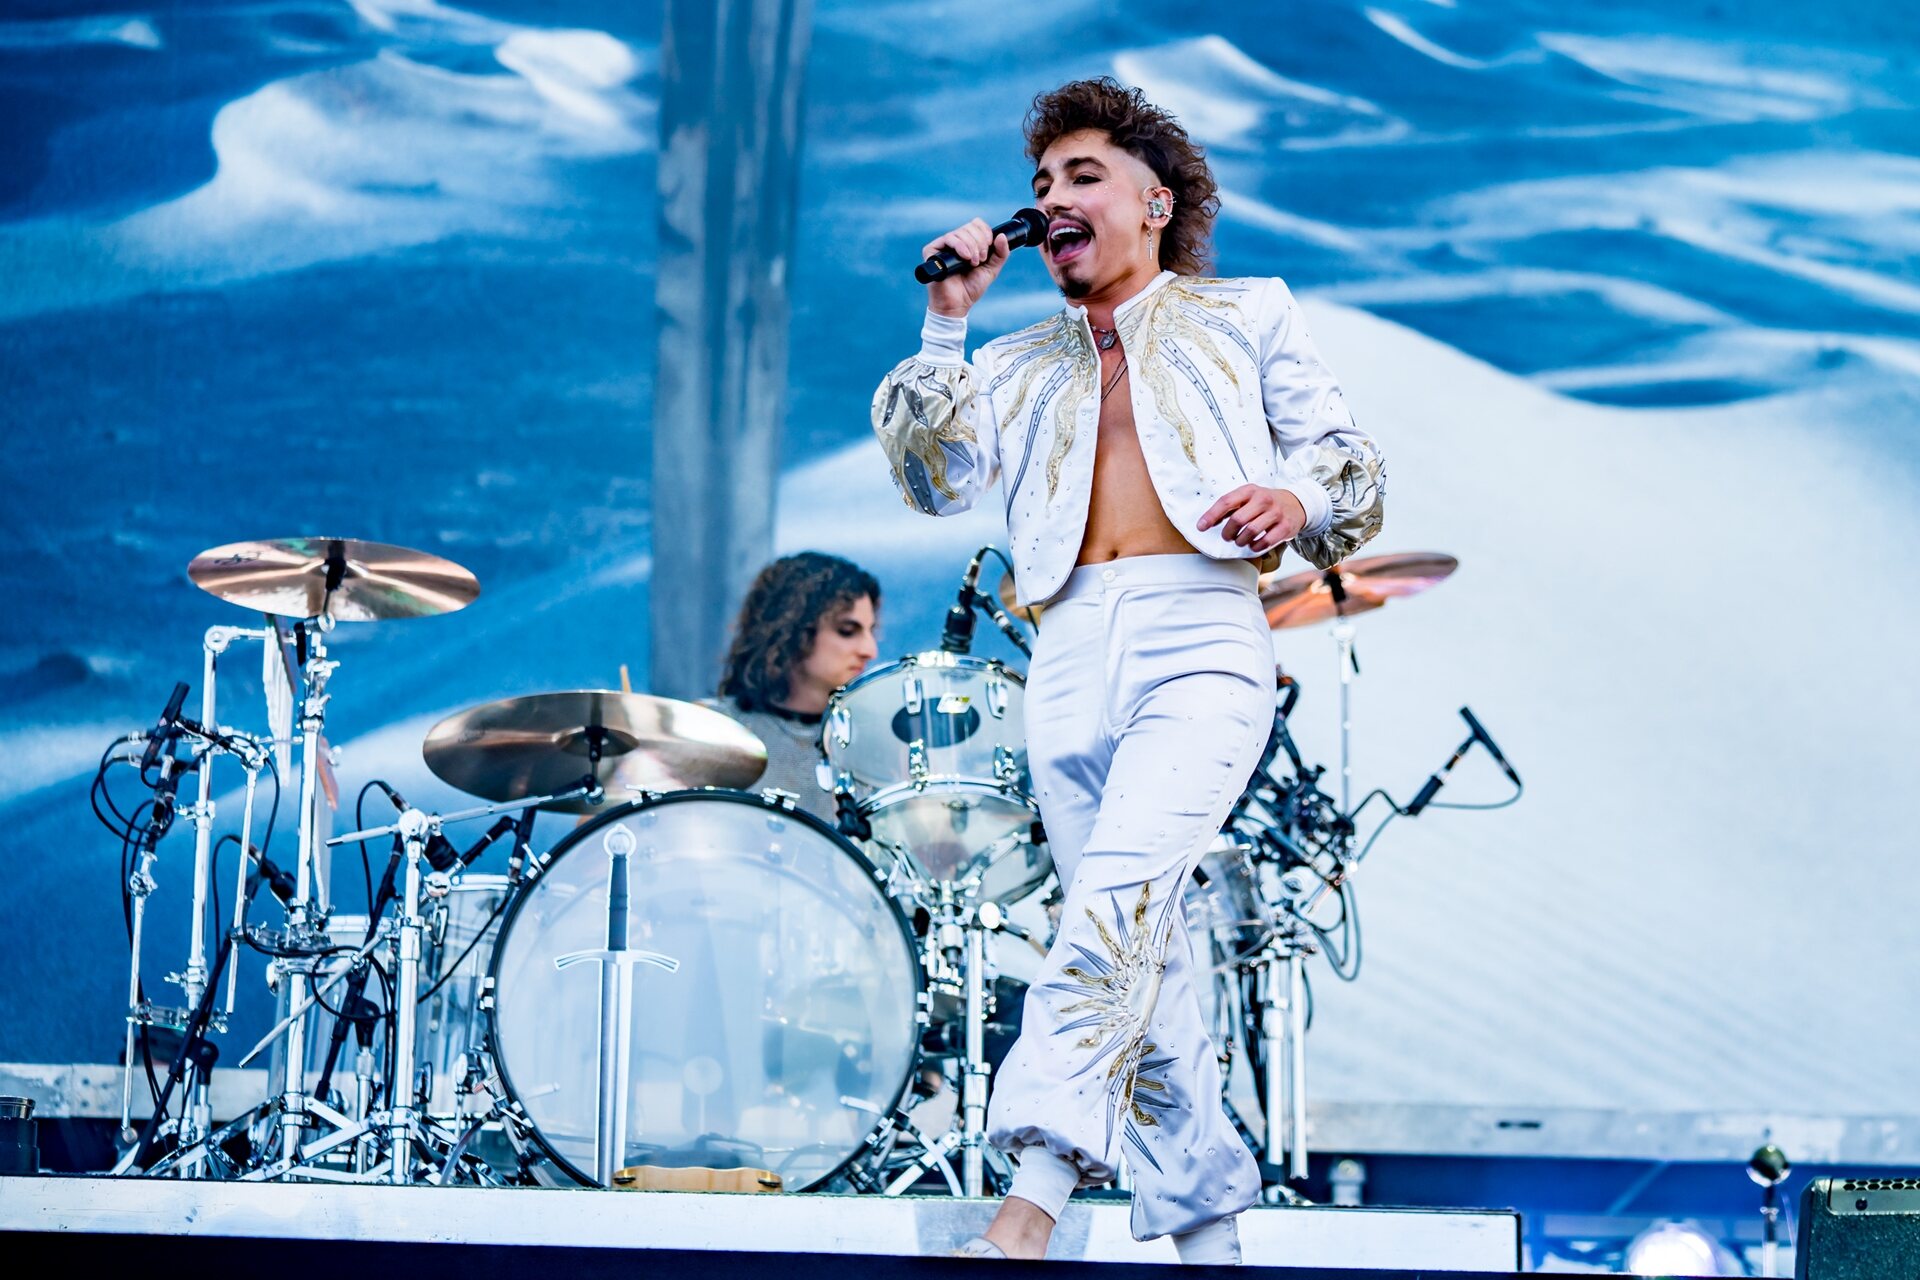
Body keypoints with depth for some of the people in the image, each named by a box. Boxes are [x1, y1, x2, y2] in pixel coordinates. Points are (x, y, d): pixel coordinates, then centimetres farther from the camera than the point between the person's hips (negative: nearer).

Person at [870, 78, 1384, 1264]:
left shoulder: (1247, 316, 20)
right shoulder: (1021, 367, 27)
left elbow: (1354, 465, 12)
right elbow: (939, 479, 12)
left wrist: (1299, 502, -10)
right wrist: (945, 323, 8)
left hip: (1201, 638, -5)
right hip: (1071, 655, 5)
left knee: (1119, 898, -25)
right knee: (1147, 953, 3)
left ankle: (1032, 1199, -36)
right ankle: (1209, 1229, 12)